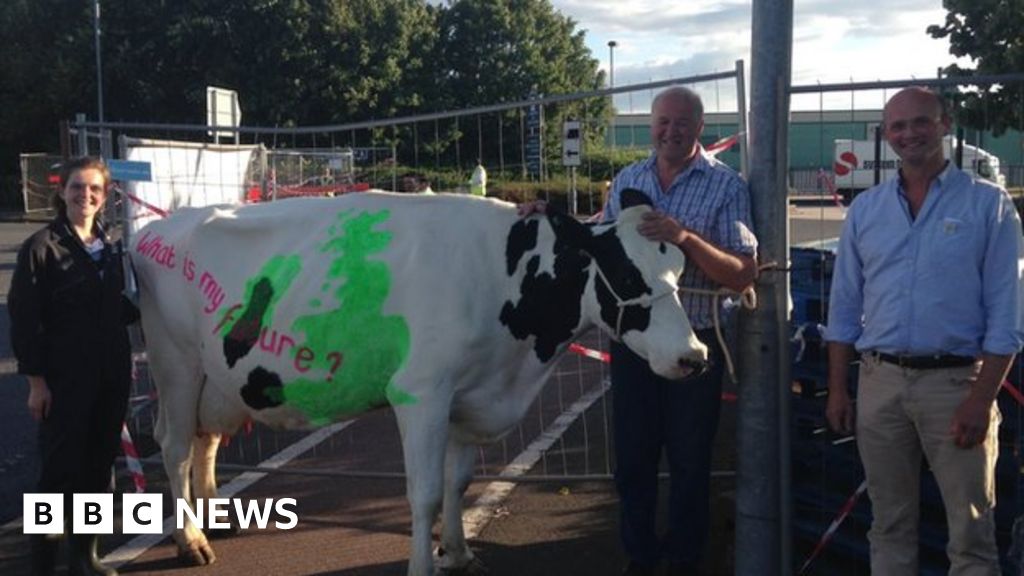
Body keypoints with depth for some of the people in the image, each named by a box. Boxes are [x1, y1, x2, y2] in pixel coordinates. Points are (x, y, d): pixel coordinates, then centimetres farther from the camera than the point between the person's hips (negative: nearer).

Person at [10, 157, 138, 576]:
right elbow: (24, 319, -10)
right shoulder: (42, 247, -7)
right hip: (65, 378, -6)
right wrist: (36, 380, -13)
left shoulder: (110, 247, 12)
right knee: (61, 468, -2)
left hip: (111, 376, 6)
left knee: (99, 467, 11)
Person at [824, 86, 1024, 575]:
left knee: (971, 534, 3)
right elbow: (844, 308, 11)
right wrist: (837, 390, 6)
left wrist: (982, 400, -13)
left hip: (955, 381, -3)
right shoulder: (865, 209, 8)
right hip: (879, 382, 3)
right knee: (889, 524, 13)